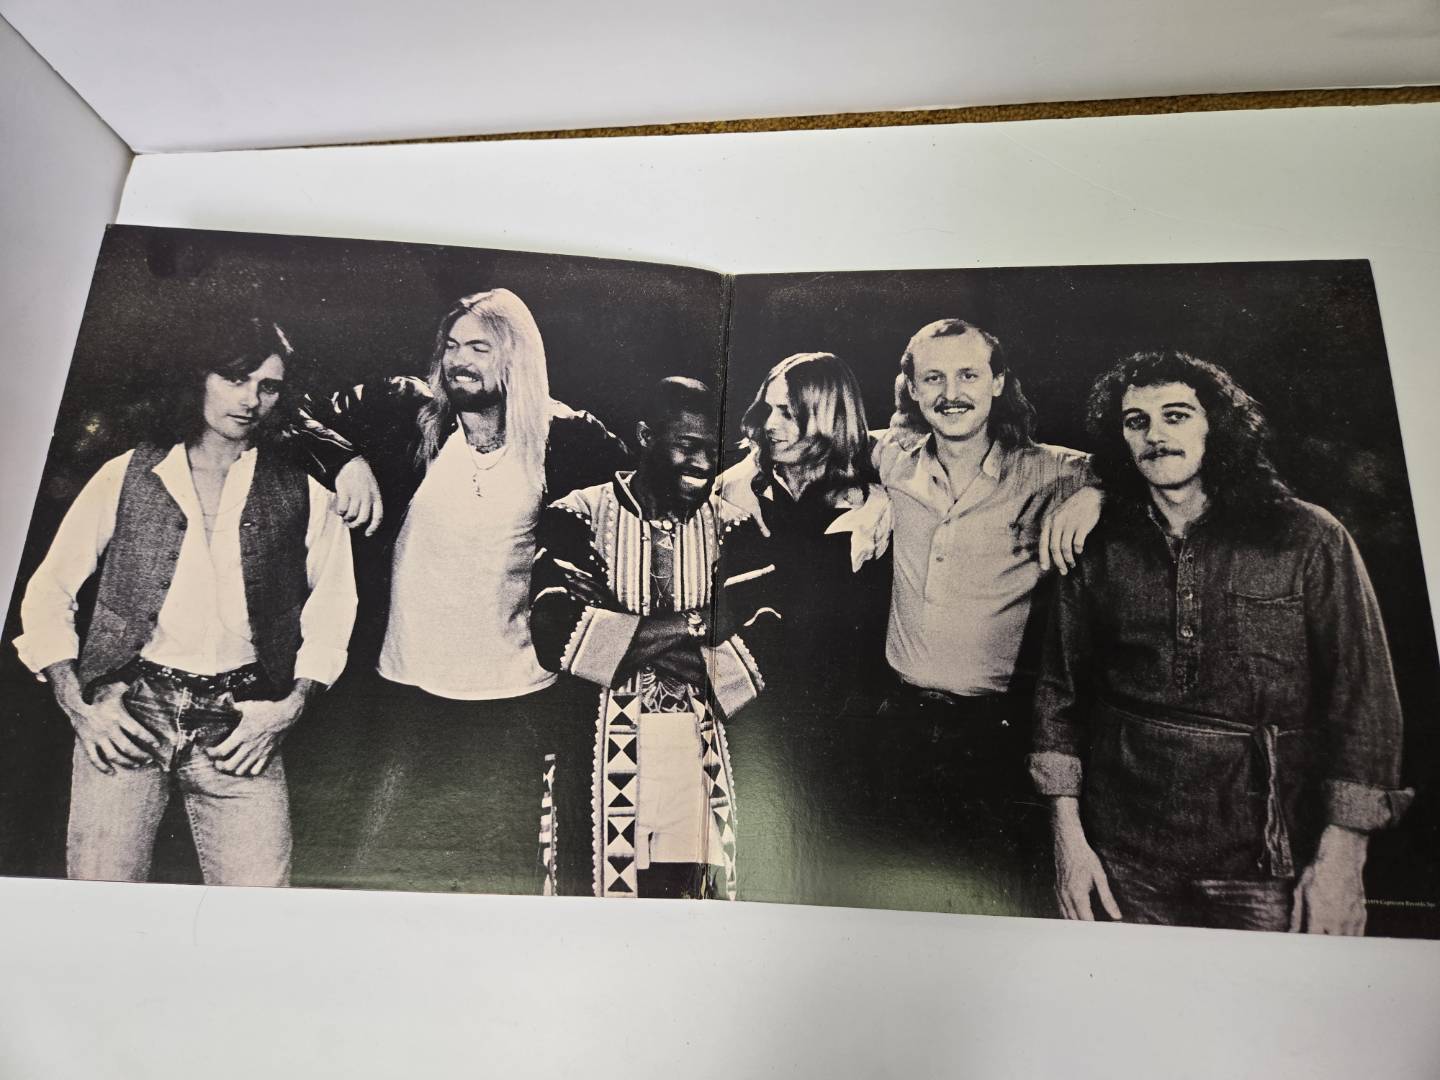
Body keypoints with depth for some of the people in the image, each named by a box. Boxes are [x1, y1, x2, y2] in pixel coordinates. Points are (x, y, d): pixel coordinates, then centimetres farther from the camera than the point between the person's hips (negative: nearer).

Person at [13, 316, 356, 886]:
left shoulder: (304, 497, 5)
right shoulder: (125, 476, 6)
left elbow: (331, 614, 9)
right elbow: (48, 594, 10)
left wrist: (291, 706, -3)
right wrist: (77, 705, -1)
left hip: (241, 727, 0)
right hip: (125, 715, 1)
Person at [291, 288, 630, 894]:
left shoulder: (560, 439, -1)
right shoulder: (408, 413, 0)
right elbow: (309, 417, 6)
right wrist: (348, 459, -11)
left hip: (515, 699, 0)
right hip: (406, 688, 1)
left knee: (506, 871, 11)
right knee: (373, 864, 9)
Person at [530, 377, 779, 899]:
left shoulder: (733, 530, 7)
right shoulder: (578, 517, 0)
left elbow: (763, 642, -6)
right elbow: (556, 634, -15)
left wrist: (615, 629, -15)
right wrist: (692, 623, -15)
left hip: (697, 752, 2)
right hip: (601, 746, -2)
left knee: (694, 890, 4)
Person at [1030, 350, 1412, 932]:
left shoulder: (1309, 539, -4)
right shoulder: (1100, 551, 2)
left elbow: (1363, 697, -4)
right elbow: (1061, 691, 4)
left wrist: (1341, 858, -9)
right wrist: (1068, 835, -2)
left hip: (1264, 856, -1)